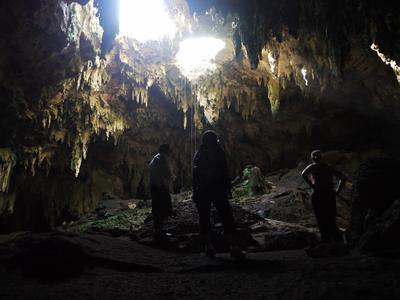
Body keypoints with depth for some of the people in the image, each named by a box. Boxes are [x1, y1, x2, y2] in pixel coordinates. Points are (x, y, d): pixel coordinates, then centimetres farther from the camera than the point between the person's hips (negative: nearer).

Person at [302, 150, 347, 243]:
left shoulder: (313, 166, 1)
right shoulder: (329, 167, 15)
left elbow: (304, 174, -20)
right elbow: (343, 178, 13)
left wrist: (312, 185, -14)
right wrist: (337, 191, 10)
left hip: (318, 195, -4)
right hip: (330, 195, 4)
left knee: (322, 222, 2)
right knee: (332, 222, 11)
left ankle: (326, 240, 1)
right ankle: (339, 240, 1)